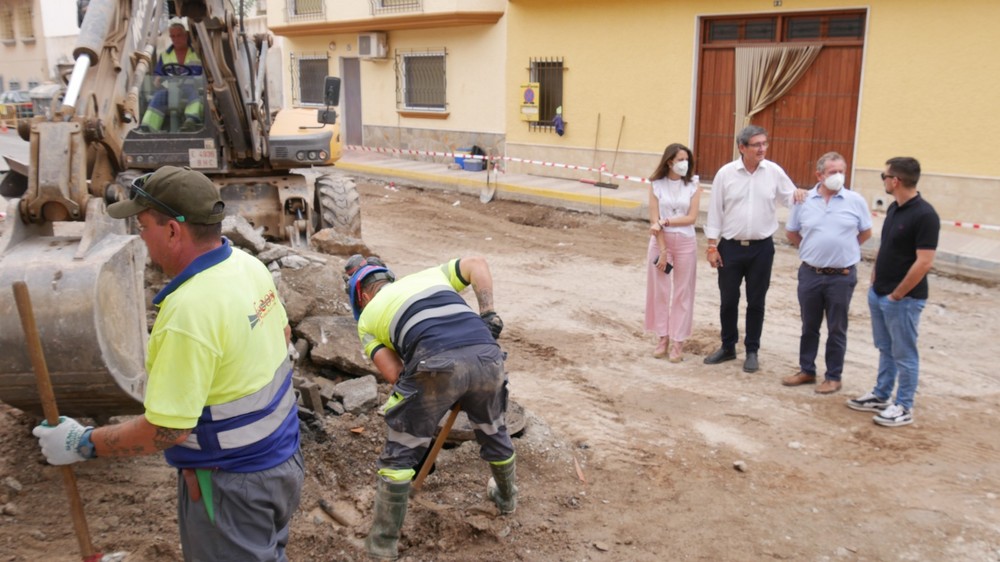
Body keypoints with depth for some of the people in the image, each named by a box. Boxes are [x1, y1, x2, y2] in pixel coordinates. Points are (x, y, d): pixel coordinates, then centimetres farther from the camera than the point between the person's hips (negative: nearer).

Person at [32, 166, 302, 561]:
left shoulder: (188, 311, -30)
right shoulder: (248, 264, -4)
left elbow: (165, 430, -26)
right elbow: (282, 334, 13)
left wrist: (81, 444, -12)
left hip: (234, 485, -8)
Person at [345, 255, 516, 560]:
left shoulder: (368, 316, 24)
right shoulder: (429, 275, 33)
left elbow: (395, 374, 12)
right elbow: (478, 265, 20)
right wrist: (488, 314, 16)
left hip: (436, 365, -4)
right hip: (486, 356, 4)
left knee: (400, 452, 15)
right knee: (494, 432, 31)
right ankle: (507, 497, 55)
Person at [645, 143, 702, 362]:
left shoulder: (693, 185, -2)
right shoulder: (656, 184, -3)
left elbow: (692, 217, -9)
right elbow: (654, 220, -7)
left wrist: (664, 222, -16)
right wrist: (662, 251, -11)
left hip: (685, 243, 0)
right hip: (660, 241, 0)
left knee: (682, 292, 4)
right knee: (660, 290, 7)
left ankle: (678, 341, 12)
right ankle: (663, 337, 19)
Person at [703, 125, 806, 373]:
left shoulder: (774, 172, -2)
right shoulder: (726, 173, -5)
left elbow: (788, 197, 9)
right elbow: (715, 210, -2)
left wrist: (798, 195, -17)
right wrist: (712, 246, -4)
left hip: (762, 248, 0)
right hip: (730, 247, 0)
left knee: (756, 302, 8)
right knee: (728, 301, 9)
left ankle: (752, 351, 21)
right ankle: (727, 347, 26)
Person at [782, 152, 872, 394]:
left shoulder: (856, 201, -5)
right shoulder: (804, 201, -1)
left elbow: (866, 233, 8)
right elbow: (791, 233, 12)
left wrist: (843, 248, 9)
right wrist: (812, 250, 10)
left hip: (842, 276, -2)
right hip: (810, 273, 2)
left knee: (836, 329, 7)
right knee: (809, 326, 14)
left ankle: (833, 377, 18)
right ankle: (806, 371, 27)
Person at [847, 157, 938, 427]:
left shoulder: (924, 215, -20)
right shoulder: (893, 209, 7)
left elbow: (924, 263, -22)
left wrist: (896, 295, -17)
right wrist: (874, 281, 11)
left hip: (903, 299, -8)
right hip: (878, 293, 8)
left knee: (904, 354, 4)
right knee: (885, 349, 19)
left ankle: (904, 407, 15)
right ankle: (881, 395, 31)